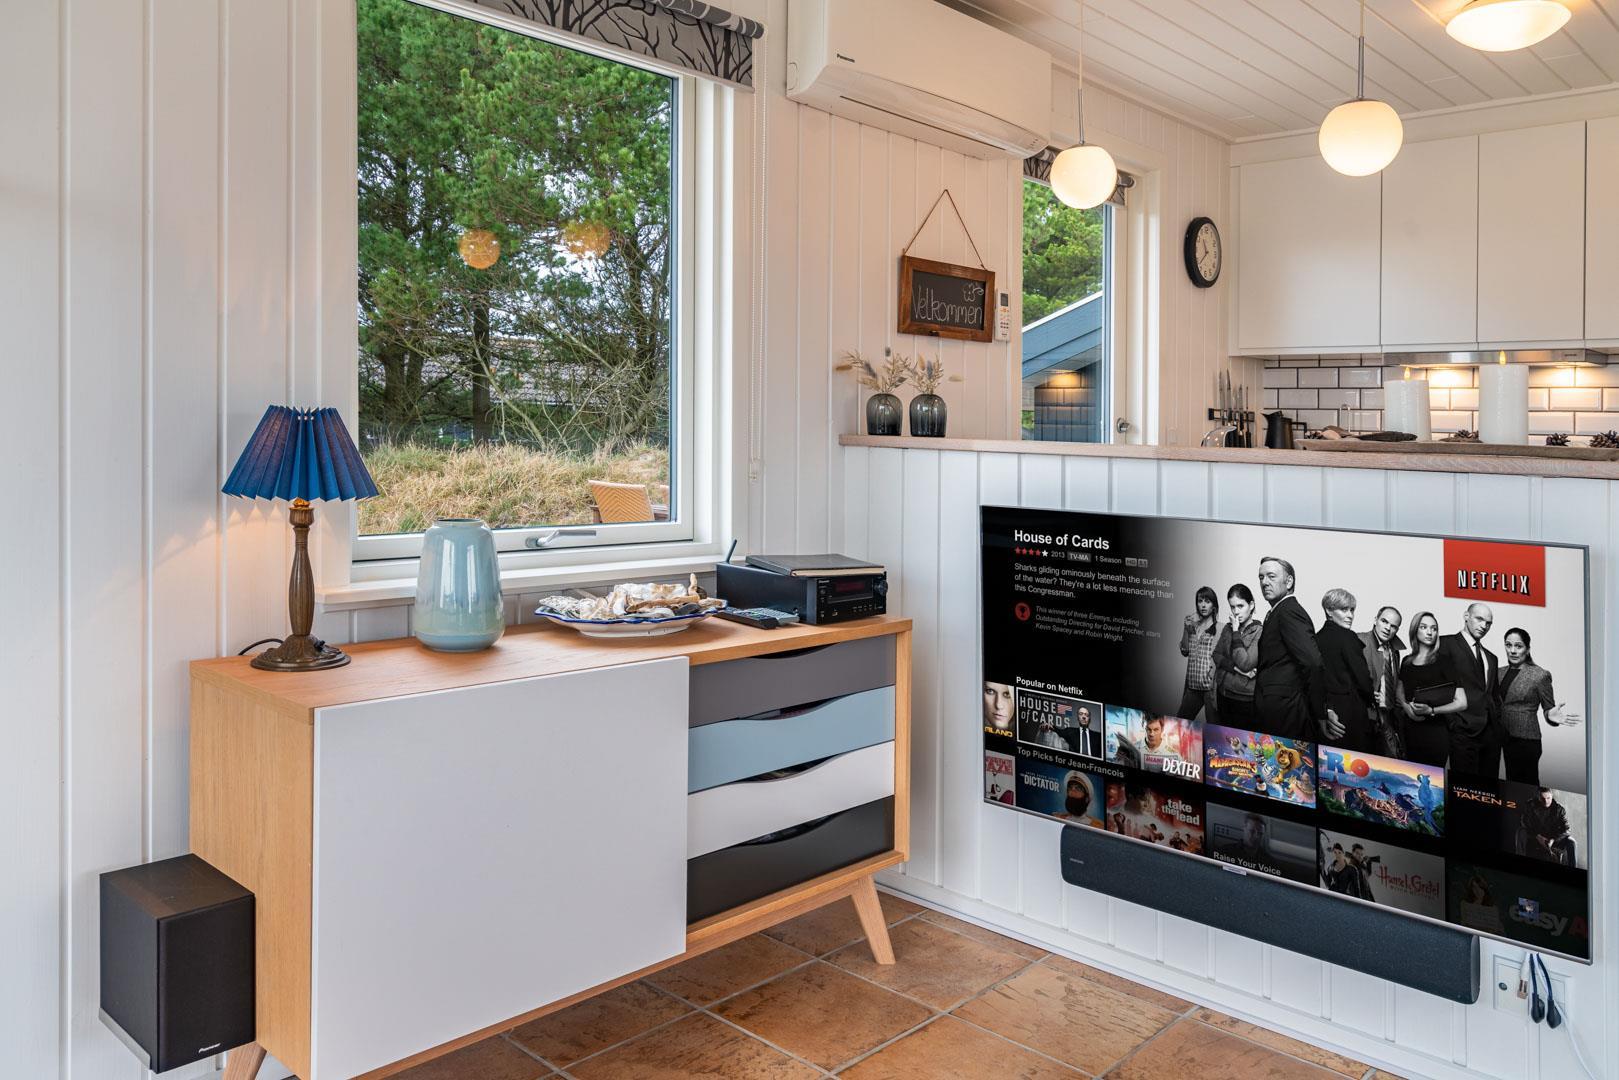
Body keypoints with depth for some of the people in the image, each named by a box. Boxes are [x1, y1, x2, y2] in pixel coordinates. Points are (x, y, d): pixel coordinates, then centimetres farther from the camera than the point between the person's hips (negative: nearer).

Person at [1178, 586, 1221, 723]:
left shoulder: (1219, 628, -6)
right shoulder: (1193, 625, 10)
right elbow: (1184, 651, 8)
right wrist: (1186, 629, -3)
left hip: (1210, 684, -6)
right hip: (1192, 684, 6)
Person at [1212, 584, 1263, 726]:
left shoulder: (1259, 632, -13)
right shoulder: (1227, 628, 7)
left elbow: (1245, 664, -19)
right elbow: (1216, 655, 4)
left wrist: (1236, 631, -16)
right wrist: (1235, 667, -14)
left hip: (1245, 700, -5)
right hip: (1223, 694, 5)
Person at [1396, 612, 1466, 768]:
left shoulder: (1443, 661, -3)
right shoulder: (1406, 662, 10)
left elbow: (1461, 703, -5)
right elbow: (1399, 691, 23)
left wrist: (1431, 710, -17)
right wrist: (1405, 706, 2)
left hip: (1435, 733, -4)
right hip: (1410, 732, 4)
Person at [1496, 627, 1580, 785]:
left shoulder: (1540, 675, -8)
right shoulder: (1500, 673, 7)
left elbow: (1548, 709, -5)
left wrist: (1552, 716, -25)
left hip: (1526, 741, -5)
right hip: (1504, 739, 5)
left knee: (1527, 785, -2)